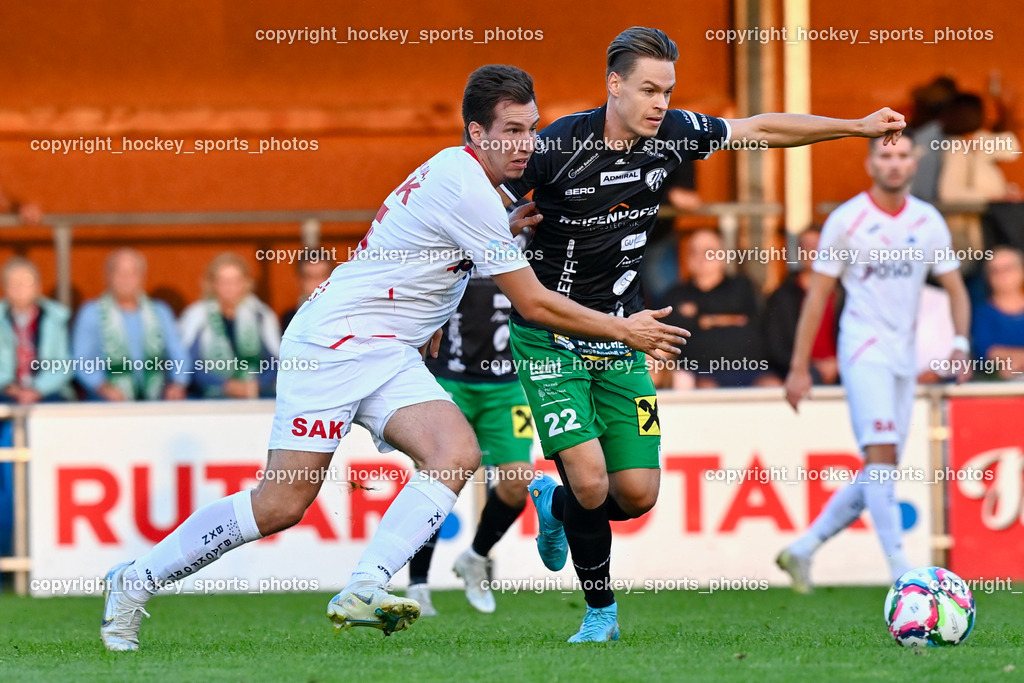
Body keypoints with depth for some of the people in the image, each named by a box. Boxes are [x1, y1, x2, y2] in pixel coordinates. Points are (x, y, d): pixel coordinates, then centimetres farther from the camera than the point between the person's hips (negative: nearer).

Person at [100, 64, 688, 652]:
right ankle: (135, 582, 4)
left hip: (392, 358, 9)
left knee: (458, 454, -17)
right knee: (283, 504, -11)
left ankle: (364, 591, -27)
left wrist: (504, 231, 14)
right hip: (332, 343, -9)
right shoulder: (467, 188, -18)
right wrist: (624, 331, -5)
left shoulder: (458, 172, 11)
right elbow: (534, 304, -14)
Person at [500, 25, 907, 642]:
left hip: (621, 338, 5)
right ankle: (601, 613, 7)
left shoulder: (672, 134, -5)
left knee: (637, 494, 0)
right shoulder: (559, 146, -18)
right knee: (590, 481, -17)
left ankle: (556, 506, 34)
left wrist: (858, 126, 6)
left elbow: (762, 129, 7)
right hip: (550, 338, -5)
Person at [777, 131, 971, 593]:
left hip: (904, 355, 5)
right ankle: (901, 571, -23)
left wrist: (960, 342, -8)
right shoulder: (847, 220, -5)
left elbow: (955, 290, 12)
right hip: (864, 347, -5)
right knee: (881, 456, -19)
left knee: (880, 472, 6)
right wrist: (799, 367, -4)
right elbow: (817, 295, -1)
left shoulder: (928, 221, 6)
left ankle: (803, 549, 19)